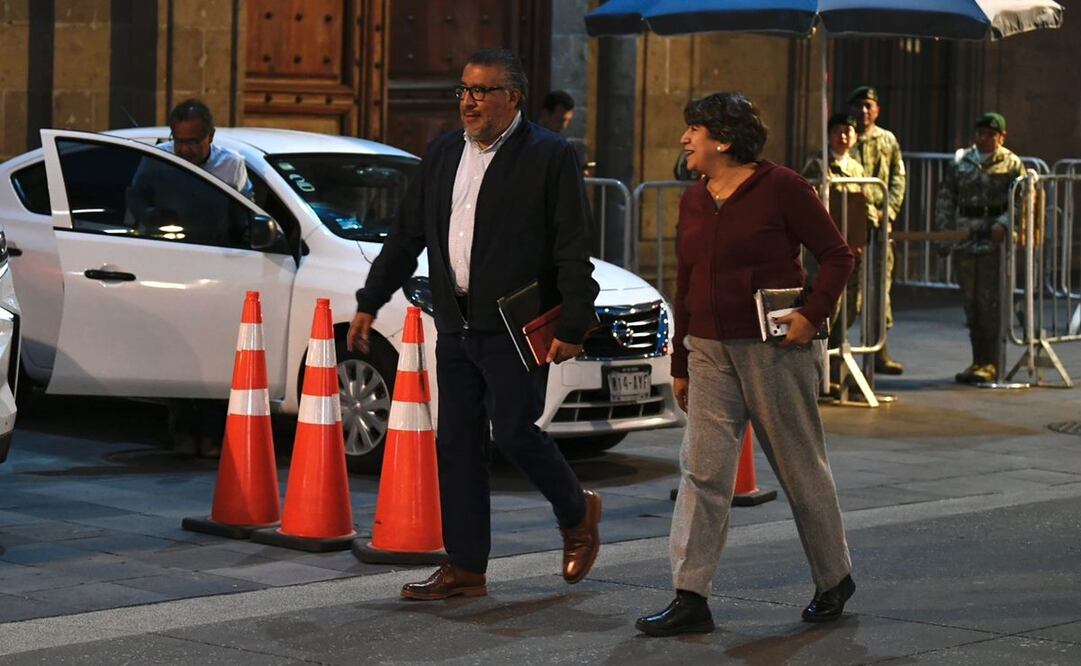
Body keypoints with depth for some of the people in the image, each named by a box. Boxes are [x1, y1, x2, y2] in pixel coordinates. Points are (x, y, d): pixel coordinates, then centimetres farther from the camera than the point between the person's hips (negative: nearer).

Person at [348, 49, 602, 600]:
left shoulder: (550, 157, -6)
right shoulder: (442, 155, 13)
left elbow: (574, 250, -9)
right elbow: (406, 237, 18)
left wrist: (572, 326, -14)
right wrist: (369, 303, 14)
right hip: (456, 326, 6)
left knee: (514, 433, -8)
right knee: (456, 443, 6)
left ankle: (577, 514, 21)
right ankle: (465, 569, 13)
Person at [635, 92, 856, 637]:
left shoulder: (781, 188, -8)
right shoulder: (693, 200, 10)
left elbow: (836, 255, -5)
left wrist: (813, 315, -17)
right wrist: (680, 364, 16)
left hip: (774, 349, -5)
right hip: (710, 350, 6)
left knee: (800, 467, 6)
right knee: (702, 470, -3)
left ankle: (834, 579, 24)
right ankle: (691, 598, -3)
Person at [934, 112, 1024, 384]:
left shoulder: (1011, 164, 1)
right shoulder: (960, 161, 11)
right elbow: (945, 198, 12)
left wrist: (1003, 223, -22)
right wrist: (943, 234, 5)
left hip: (993, 242, -4)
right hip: (964, 240, 4)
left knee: (990, 303, -6)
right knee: (971, 304, 9)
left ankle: (990, 364, 0)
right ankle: (978, 361, 17)